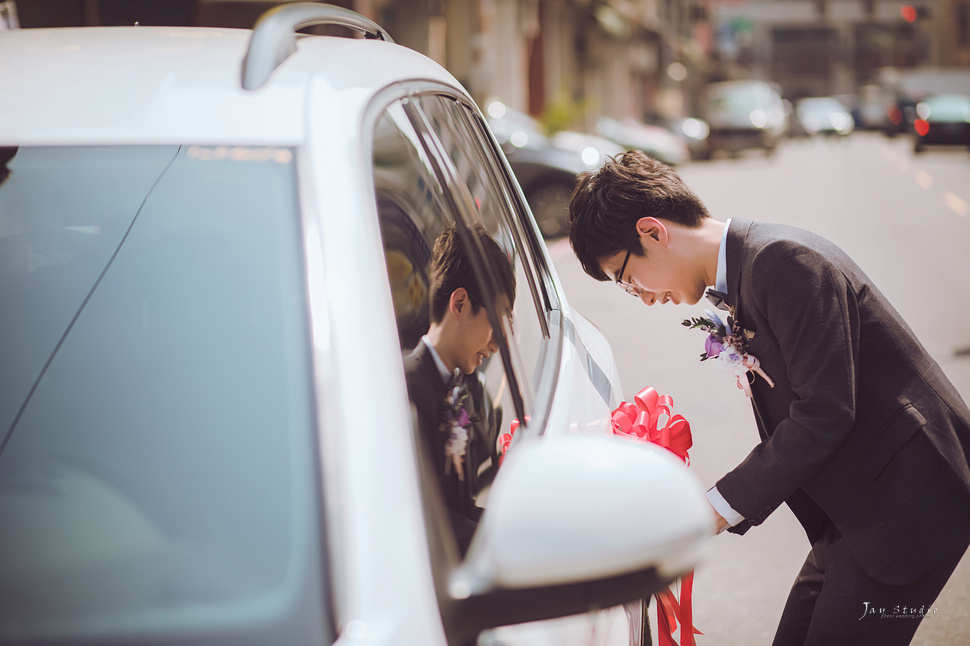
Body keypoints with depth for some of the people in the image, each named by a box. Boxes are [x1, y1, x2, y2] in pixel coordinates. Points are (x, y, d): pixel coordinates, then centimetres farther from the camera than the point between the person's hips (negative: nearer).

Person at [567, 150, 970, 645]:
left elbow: (823, 413, -23)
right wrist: (722, 505, 2)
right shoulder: (742, 280, 12)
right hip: (857, 509, 10)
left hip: (908, 502, -9)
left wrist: (723, 506, -16)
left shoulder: (785, 261, -19)